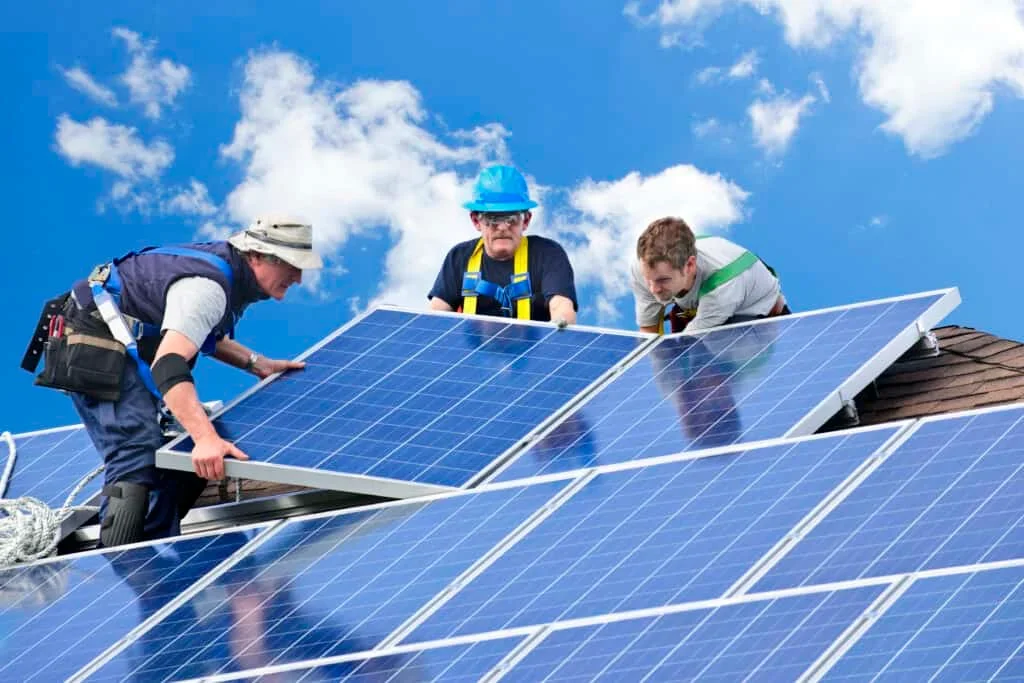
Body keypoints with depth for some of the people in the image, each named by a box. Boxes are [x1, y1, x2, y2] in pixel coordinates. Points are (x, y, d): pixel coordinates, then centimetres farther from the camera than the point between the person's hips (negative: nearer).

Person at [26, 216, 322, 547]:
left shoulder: (226, 267, 5)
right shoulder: (207, 287, -27)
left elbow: (204, 334, 24)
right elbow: (168, 364, -40)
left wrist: (255, 363, 10)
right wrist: (206, 439, -51)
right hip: (95, 352, -11)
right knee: (138, 461, -24)